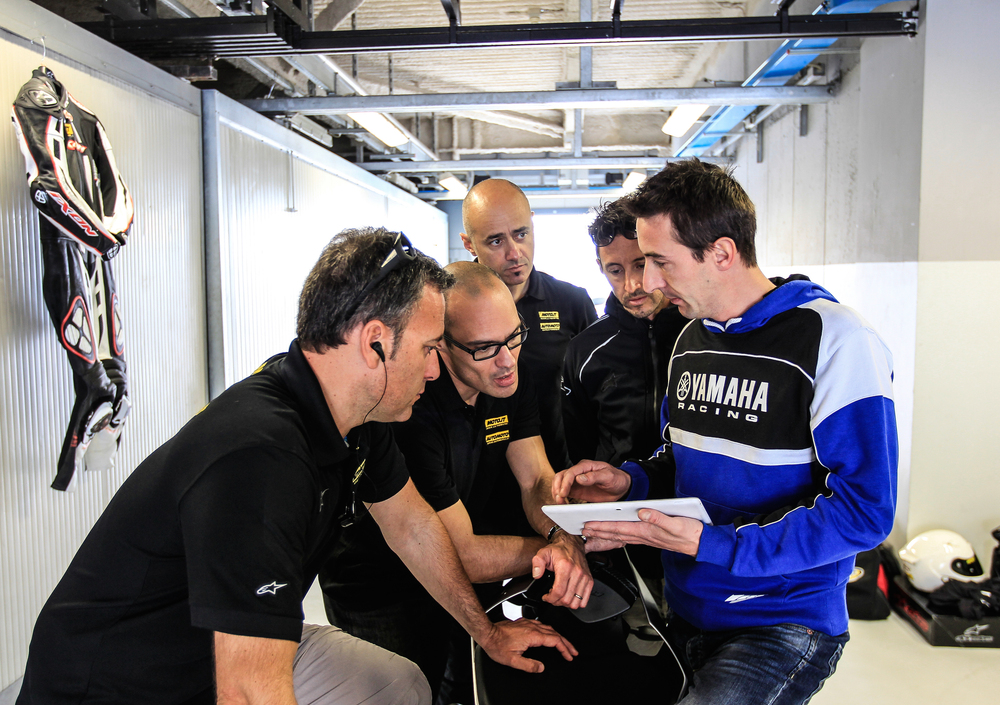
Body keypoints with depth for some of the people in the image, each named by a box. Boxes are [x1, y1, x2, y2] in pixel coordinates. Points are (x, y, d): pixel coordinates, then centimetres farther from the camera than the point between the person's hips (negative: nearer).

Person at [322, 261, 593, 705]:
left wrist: (565, 538, -29)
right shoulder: (409, 409, -33)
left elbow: (538, 481, -9)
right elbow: (463, 557, -29)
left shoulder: (509, 381, -9)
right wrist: (565, 544, -22)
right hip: (379, 596, -6)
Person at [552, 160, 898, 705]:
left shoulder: (835, 342, -16)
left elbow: (864, 511, -20)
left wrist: (708, 543, -24)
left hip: (782, 624, -6)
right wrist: (629, 481, -2)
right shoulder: (691, 339, 8)